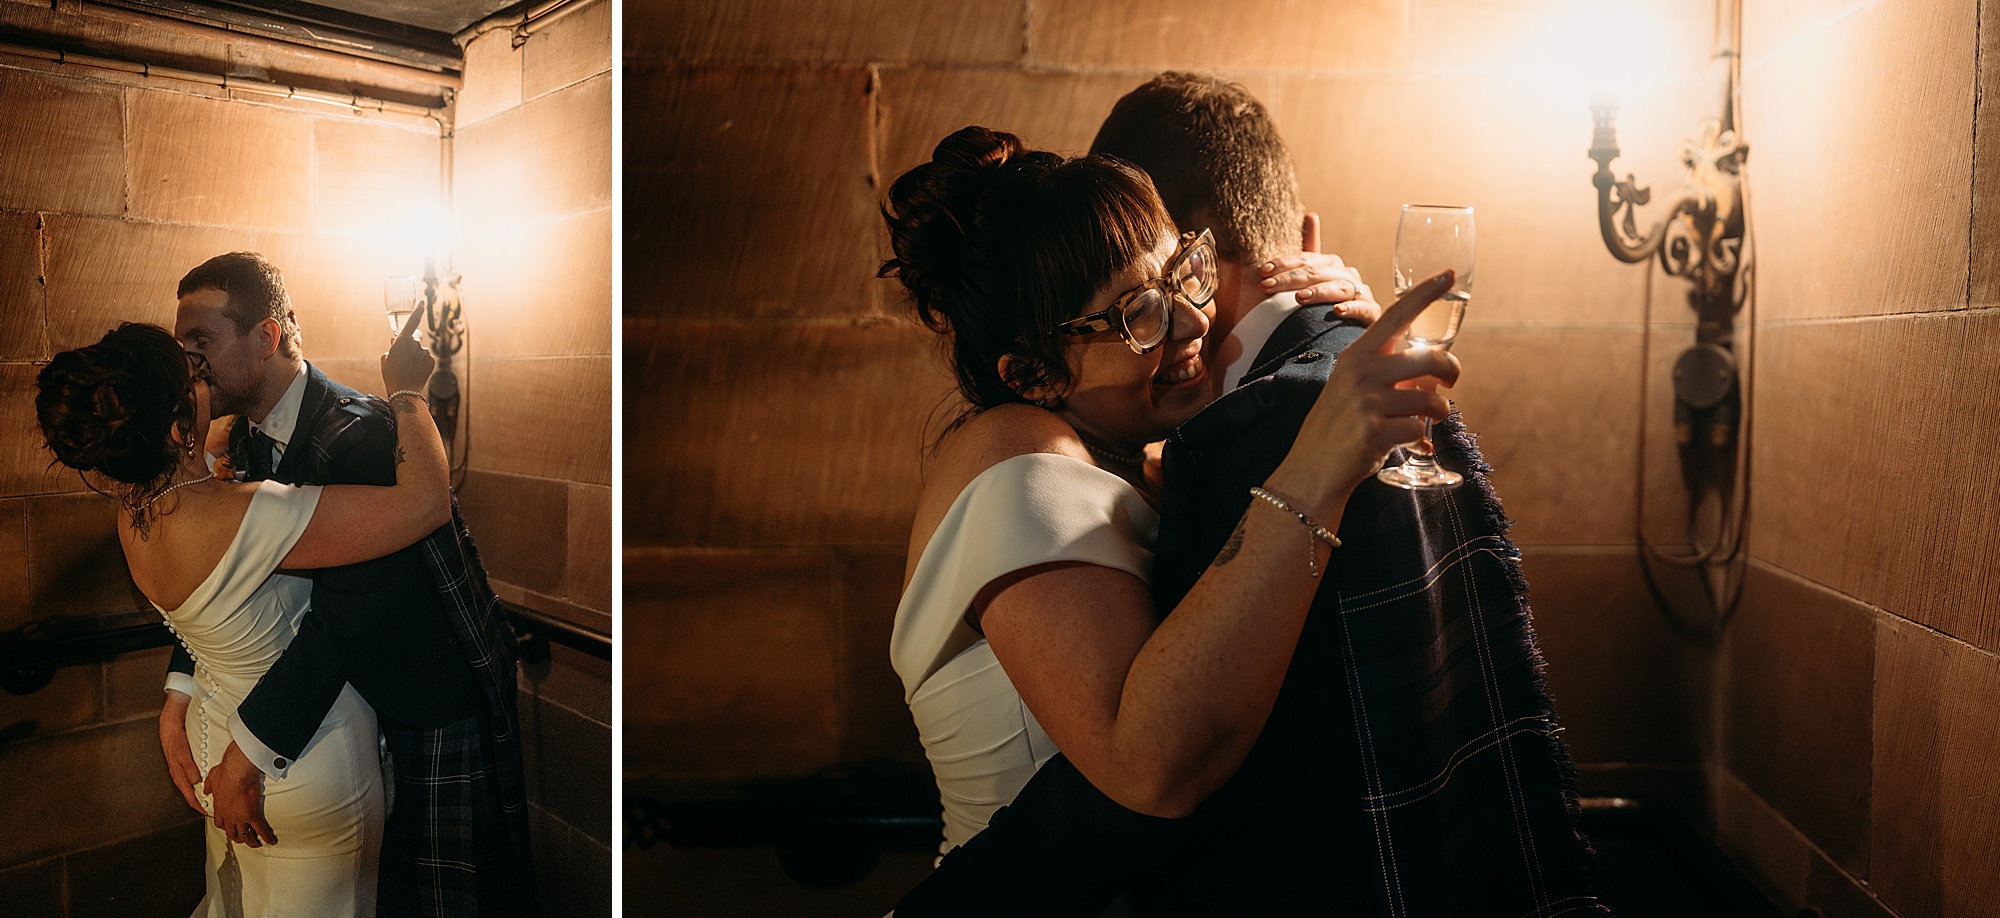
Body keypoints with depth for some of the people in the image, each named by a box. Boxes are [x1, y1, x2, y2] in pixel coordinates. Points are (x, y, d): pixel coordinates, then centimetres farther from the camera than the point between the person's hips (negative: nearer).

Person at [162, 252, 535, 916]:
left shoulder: (362, 433, -27)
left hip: (441, 702, -8)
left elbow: (343, 614, -32)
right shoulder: (248, 438, 2)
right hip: (359, 691, 8)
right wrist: (177, 702, -11)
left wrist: (245, 759, -28)